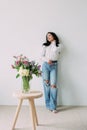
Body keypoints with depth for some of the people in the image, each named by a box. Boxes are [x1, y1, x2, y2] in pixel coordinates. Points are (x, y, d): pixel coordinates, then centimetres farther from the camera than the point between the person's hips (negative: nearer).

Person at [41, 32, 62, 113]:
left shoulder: (58, 45, 11)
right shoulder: (45, 46, 13)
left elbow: (55, 51, -9)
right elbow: (42, 57, 6)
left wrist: (53, 42, 5)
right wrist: (47, 60, -14)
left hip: (54, 66, -1)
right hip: (45, 65, 1)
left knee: (53, 85, -12)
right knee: (46, 84, -4)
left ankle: (53, 106, -10)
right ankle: (48, 105, 3)